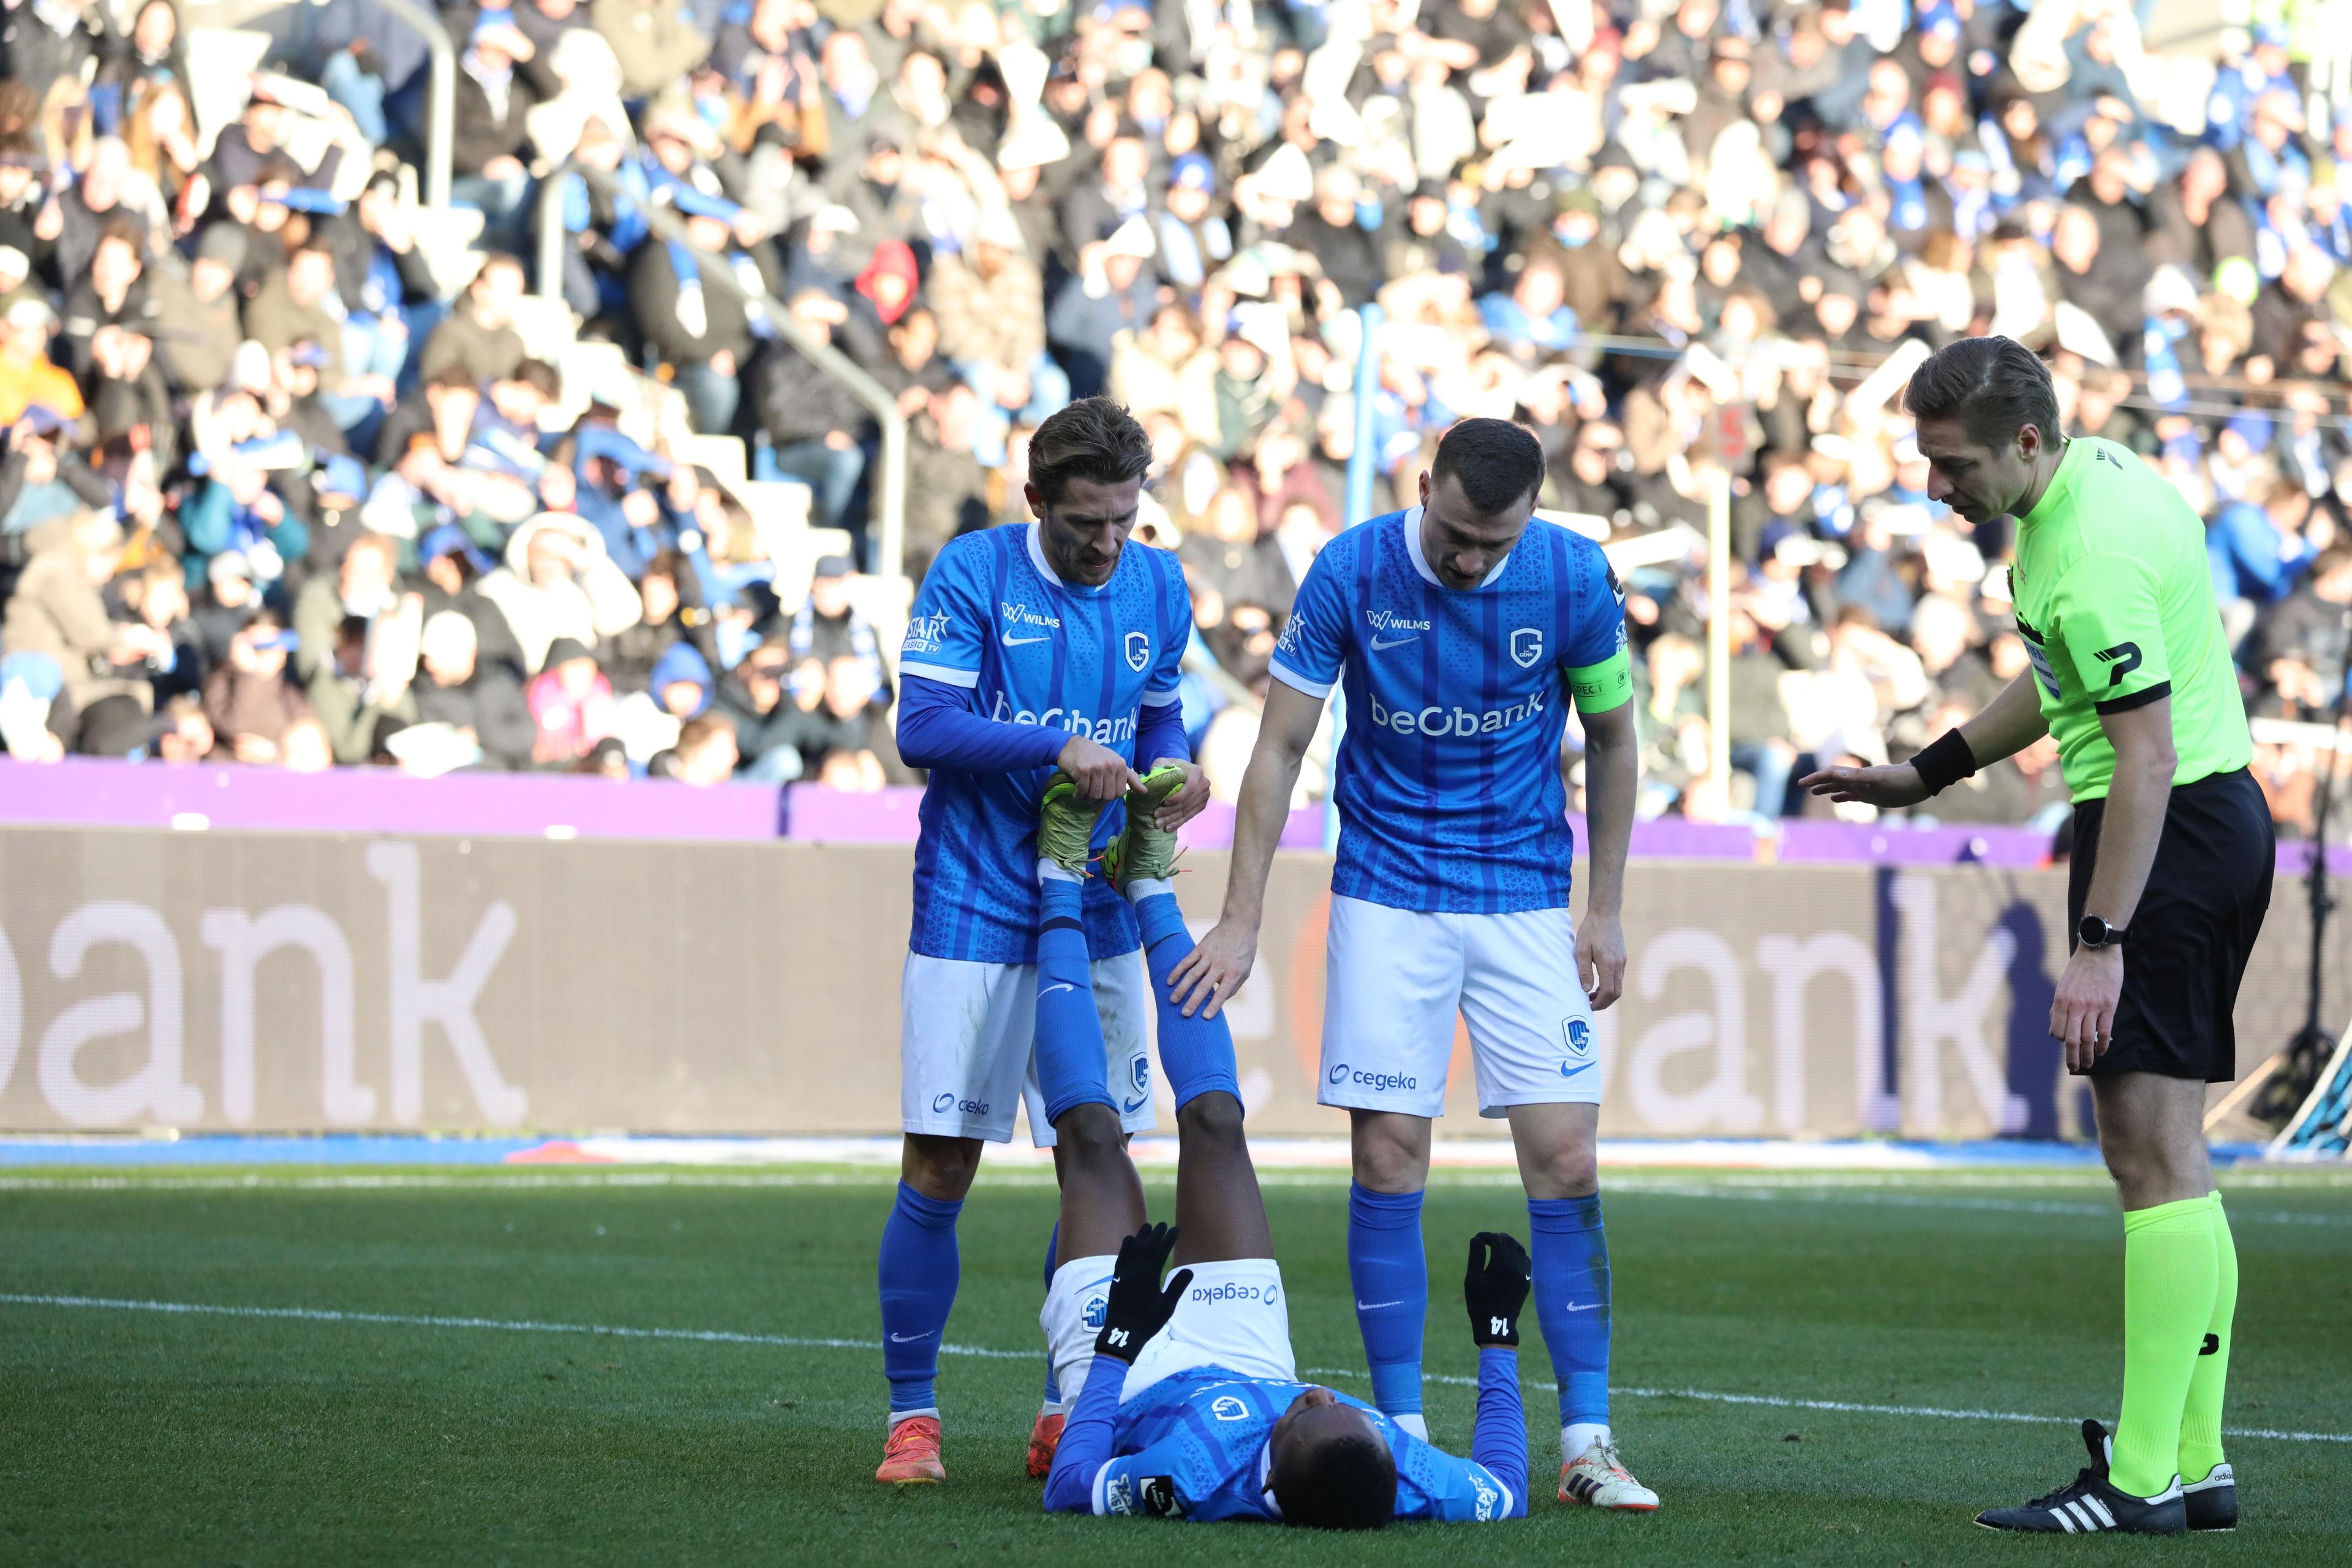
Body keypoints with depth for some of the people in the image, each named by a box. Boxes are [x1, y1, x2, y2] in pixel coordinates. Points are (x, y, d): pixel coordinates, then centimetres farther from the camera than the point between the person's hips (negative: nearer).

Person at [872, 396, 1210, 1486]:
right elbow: (923, 728, -15)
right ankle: (912, 1416, 5)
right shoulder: (973, 573, -8)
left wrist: (1170, 774, -5)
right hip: (972, 913, -4)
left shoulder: (1157, 590, 6)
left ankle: (1069, 1415, 14)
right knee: (940, 1169, -5)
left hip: (1098, 918, 4)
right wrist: (1056, 750, -26)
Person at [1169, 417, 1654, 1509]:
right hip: (1386, 899, 0)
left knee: (1564, 1162, -6)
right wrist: (1241, 920, -8)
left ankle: (1585, 1441, -1)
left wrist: (1606, 911, 3)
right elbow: (1280, 746, -5)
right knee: (1388, 1163, -4)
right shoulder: (1349, 574, -12)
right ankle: (1400, 1434, 5)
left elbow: (1611, 738, 4)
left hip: (1527, 900, 1)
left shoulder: (1574, 578, -10)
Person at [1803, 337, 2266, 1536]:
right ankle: (2196, 1462, 12)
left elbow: (2147, 755, -25)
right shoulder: (2097, 470, 11)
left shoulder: (2089, 559, -22)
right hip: (2218, 819, 11)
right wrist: (1927, 773, 26)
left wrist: (2099, 945, -27)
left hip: (2167, 835, -11)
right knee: (2170, 1155, 11)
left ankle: (2141, 1480, -11)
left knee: (2150, 1152, -10)